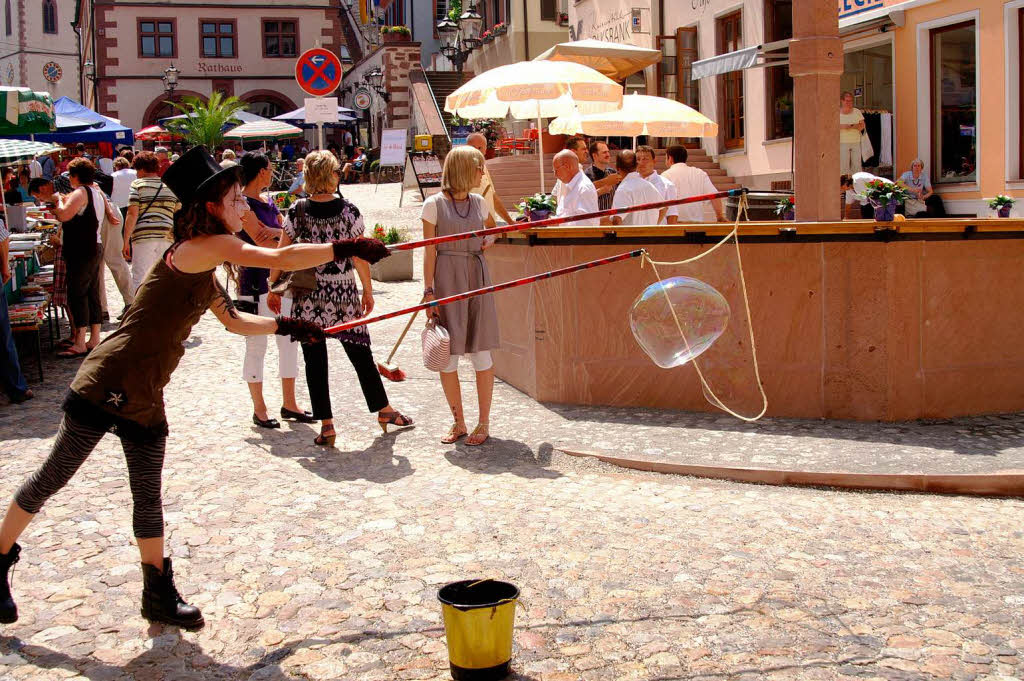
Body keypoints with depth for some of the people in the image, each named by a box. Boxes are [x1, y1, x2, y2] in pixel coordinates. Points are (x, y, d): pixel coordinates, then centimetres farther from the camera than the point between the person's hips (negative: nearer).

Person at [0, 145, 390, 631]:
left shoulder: (207, 269, 13)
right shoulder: (202, 246, -16)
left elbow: (235, 322, 28)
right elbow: (281, 259, -22)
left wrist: (284, 325, 20)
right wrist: (349, 248, -19)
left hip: (146, 396, 9)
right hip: (109, 385, -9)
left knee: (148, 496, 13)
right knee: (53, 478, 5)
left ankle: (159, 594, 21)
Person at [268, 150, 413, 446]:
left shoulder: (297, 211, -5)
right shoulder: (348, 211, -6)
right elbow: (359, 257, -3)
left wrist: (273, 289, 10)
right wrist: (368, 290, 9)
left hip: (308, 295, 0)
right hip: (344, 294, 0)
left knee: (315, 360, 5)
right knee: (360, 353, 12)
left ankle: (326, 425, 5)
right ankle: (384, 410, 25)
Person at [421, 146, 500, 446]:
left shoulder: (479, 202, 9)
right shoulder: (434, 204, -4)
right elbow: (429, 251, -4)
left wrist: (488, 241, 5)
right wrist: (429, 291, -9)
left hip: (477, 277, 3)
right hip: (447, 279, -3)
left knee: (480, 352, 2)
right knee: (447, 356, 1)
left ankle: (483, 423, 11)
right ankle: (458, 423, 15)